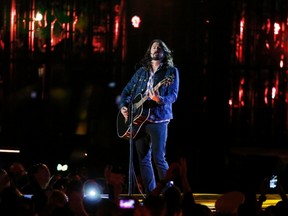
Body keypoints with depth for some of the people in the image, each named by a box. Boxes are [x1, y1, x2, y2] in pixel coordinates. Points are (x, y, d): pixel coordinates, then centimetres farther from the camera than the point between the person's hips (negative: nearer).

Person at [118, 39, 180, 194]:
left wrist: (159, 99, -28)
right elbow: (127, 90, 21)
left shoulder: (171, 71, 2)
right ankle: (150, 194, 8)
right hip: (137, 119, 6)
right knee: (143, 159, 5)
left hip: (158, 118, -6)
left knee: (158, 158, -13)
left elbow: (173, 95, -8)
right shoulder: (141, 71, 17)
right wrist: (123, 106, 4)